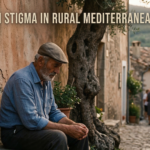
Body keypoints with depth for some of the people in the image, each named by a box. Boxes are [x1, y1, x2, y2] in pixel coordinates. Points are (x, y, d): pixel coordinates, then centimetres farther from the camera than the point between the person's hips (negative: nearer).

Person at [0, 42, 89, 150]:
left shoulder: (46, 81, 10)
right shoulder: (22, 80, -21)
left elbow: (54, 112, 16)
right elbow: (31, 121, -28)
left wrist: (74, 125, -4)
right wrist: (67, 129, -25)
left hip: (39, 128, 9)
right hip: (16, 133, -9)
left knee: (81, 134, 1)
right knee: (58, 137, -32)